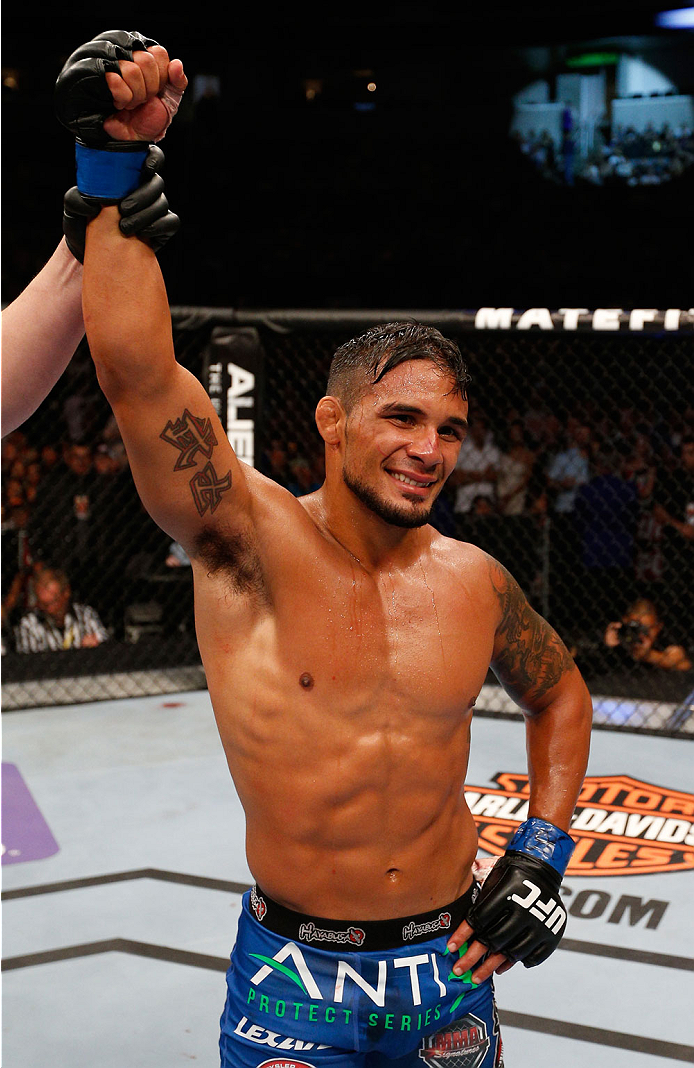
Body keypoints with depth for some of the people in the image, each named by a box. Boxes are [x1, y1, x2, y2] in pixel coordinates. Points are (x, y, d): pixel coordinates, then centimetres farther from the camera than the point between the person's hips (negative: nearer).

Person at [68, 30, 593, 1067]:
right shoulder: (252, 541, -13)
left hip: (448, 967, 4)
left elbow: (559, 694, 19)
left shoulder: (473, 581, -1)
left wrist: (541, 855, 8)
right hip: (292, 973, -4)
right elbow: (132, 360, -25)